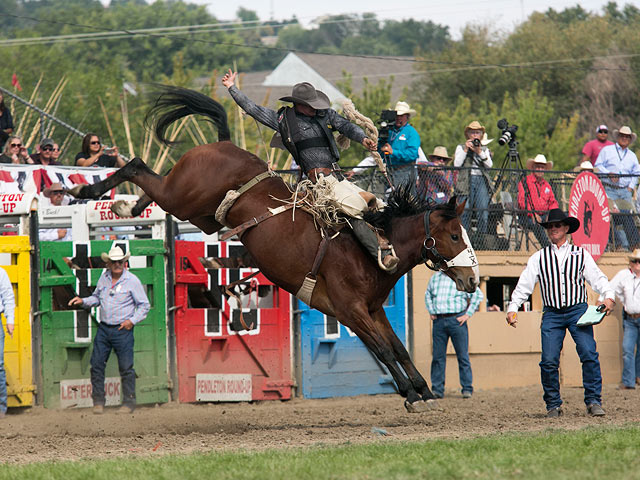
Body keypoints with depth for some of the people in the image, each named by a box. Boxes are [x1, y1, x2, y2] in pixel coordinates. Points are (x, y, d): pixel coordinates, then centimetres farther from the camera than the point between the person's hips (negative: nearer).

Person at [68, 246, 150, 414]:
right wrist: (83, 301, 6)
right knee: (97, 364, 2)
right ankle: (98, 401, 11)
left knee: (126, 367, -3)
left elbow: (144, 305, -1)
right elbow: (97, 298, 24)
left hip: (123, 330, -5)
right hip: (104, 328, 5)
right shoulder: (104, 278, 8)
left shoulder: (132, 281, -6)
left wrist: (132, 320, -11)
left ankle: (129, 402, 6)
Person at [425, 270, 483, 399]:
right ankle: (437, 390, 6)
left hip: (456, 320, -4)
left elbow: (478, 295, -1)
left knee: (462, 355, -2)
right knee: (438, 356, 2)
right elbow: (428, 294, 28)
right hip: (439, 320, 4)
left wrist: (468, 314, -6)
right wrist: (431, 312, 15)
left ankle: (467, 389, 3)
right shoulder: (435, 277, 13)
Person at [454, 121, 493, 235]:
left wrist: (480, 152, -6)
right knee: (465, 212, -10)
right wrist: (465, 150, -3)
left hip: (482, 181, 2)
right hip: (466, 181, -2)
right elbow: (457, 164, 0)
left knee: (483, 213, -7)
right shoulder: (461, 147, 14)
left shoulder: (485, 149, 20)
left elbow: (489, 165, 4)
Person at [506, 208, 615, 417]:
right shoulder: (538, 258, 13)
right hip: (551, 314, 1)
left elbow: (598, 278, 6)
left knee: (589, 354, -15)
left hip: (578, 310, -1)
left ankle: (594, 402, -8)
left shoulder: (581, 254, 10)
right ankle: (553, 405, 5)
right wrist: (513, 308, -4)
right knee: (549, 361, -8)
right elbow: (524, 285, 8)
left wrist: (609, 297, -12)